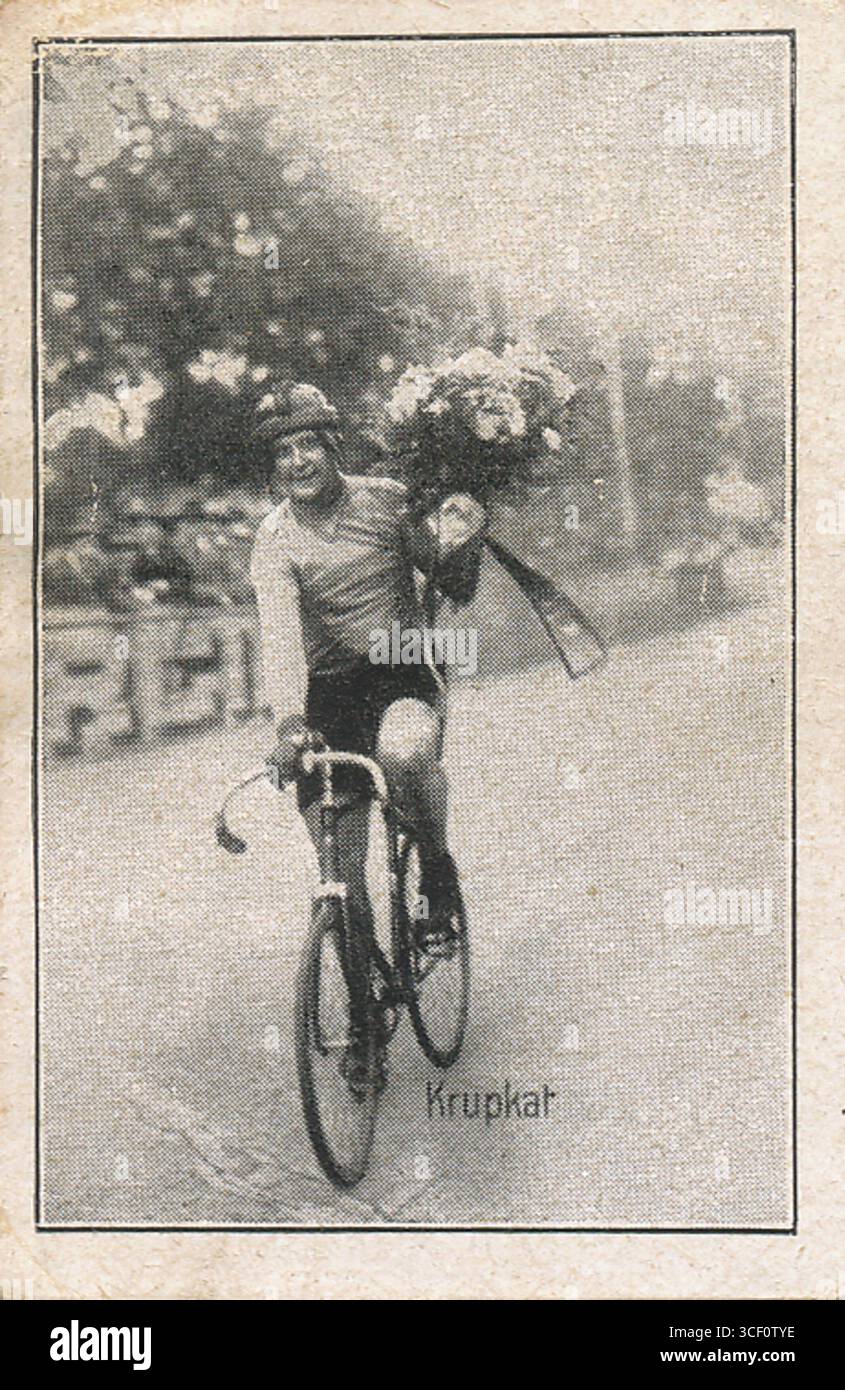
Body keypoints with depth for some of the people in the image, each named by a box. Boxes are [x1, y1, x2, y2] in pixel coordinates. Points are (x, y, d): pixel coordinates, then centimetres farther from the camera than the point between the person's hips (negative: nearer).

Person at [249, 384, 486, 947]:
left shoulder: (386, 500, -2)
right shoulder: (275, 538, -5)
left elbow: (457, 588, 5)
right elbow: (280, 636, -20)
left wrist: (459, 543, -18)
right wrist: (290, 723, -36)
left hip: (404, 676, -1)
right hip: (329, 692, 1)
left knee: (406, 750, -37)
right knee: (341, 875, -6)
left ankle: (438, 868, -9)